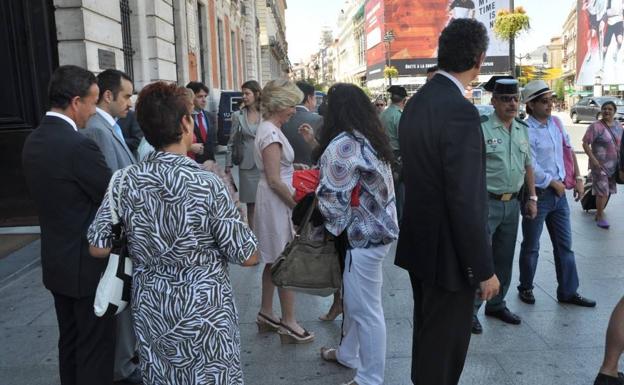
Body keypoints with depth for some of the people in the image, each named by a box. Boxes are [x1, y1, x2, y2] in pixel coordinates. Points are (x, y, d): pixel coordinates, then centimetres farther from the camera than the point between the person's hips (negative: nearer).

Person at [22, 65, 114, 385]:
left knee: (70, 341, 22)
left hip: (56, 261, 8)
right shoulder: (78, 146, -24)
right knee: (96, 346, 7)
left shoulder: (33, 141, 4)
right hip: (88, 264, -8)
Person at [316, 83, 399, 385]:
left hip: (362, 235, -10)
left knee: (365, 309, 3)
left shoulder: (342, 145, -20)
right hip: (376, 228, 10)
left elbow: (333, 198, -21)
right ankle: (347, 354, 42)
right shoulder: (371, 138, 10)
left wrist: (333, 228, -1)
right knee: (353, 300, 23)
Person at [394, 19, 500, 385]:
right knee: (444, 346, 8)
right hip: (449, 251, -9)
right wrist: (484, 268, -16)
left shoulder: (416, 103, 6)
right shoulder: (460, 110, -23)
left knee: (426, 333, 25)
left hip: (421, 241, 9)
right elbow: (465, 200, -24)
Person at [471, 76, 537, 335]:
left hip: (512, 203, 7)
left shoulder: (523, 129, 10)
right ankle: (470, 309, 10)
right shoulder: (481, 128, -12)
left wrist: (532, 198, 15)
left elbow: (528, 165, 18)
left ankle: (496, 304, 30)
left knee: (504, 258, 15)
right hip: (486, 203, -7)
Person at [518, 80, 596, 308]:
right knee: (531, 247, 8)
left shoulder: (556, 122, 6)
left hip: (559, 192, 7)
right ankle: (525, 288, 26)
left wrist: (577, 178, 10)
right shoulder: (526, 131, -17)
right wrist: (554, 183, -9)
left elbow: (568, 150, 14)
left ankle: (568, 292, 24)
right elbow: (531, 168, -19)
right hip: (537, 194, -7)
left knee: (564, 245, 12)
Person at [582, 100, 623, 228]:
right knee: (603, 192, -5)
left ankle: (599, 211, 30)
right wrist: (593, 159, -22)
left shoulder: (618, 125, 7)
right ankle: (600, 217, 8)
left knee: (608, 190, 14)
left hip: (614, 164, 7)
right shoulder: (595, 126, -14)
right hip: (600, 164, -7)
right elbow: (585, 144, -15)